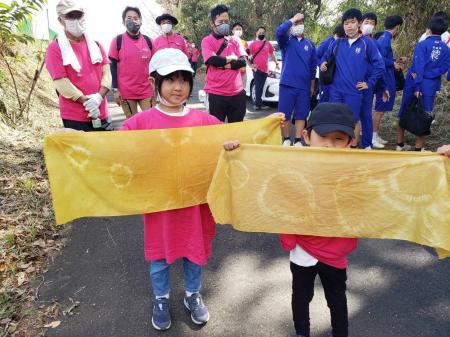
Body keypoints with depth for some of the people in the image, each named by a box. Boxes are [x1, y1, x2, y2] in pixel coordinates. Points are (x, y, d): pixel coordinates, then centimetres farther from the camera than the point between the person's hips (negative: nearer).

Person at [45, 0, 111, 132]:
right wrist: (86, 101, -16)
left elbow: (106, 71, 3)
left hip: (101, 114, 5)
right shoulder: (55, 48, -4)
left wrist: (98, 97, -14)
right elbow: (61, 82, -11)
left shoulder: (95, 45, 12)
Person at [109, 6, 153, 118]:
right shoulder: (117, 40, 0)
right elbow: (113, 66, 0)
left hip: (147, 90, 2)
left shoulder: (148, 41, 7)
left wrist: (156, 88, 7)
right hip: (126, 91, -2)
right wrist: (115, 89, -7)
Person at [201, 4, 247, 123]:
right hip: (216, 93, -4)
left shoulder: (234, 41, 14)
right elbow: (213, 60, -15)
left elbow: (243, 61, 2)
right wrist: (232, 58, -2)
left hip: (237, 92, 4)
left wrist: (227, 65, -13)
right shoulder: (207, 41, 2)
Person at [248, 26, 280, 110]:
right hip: (257, 69, -4)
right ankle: (259, 104, -4)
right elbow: (246, 55, 3)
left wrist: (276, 63, 22)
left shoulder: (268, 44, 13)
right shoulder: (253, 43, 3)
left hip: (265, 69, 4)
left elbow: (272, 54, 24)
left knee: (260, 87, 7)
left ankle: (257, 103, 12)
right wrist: (251, 65, -5)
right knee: (258, 87, -6)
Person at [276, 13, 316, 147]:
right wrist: (293, 19, -14)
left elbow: (313, 67, 14)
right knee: (285, 114, 1)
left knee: (301, 115, 6)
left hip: (304, 86, 3)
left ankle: (298, 141, 15)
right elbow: (279, 31, -20)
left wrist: (312, 86, 13)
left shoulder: (310, 44, 12)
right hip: (287, 84, -2)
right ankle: (286, 140, 15)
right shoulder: (287, 40, 4)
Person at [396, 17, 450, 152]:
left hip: (414, 84, -2)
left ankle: (400, 144, 15)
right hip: (431, 86, 3)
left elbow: (418, 67, -13)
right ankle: (418, 147, 12)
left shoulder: (422, 45, -8)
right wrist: (429, 75, -8)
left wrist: (417, 87, -14)